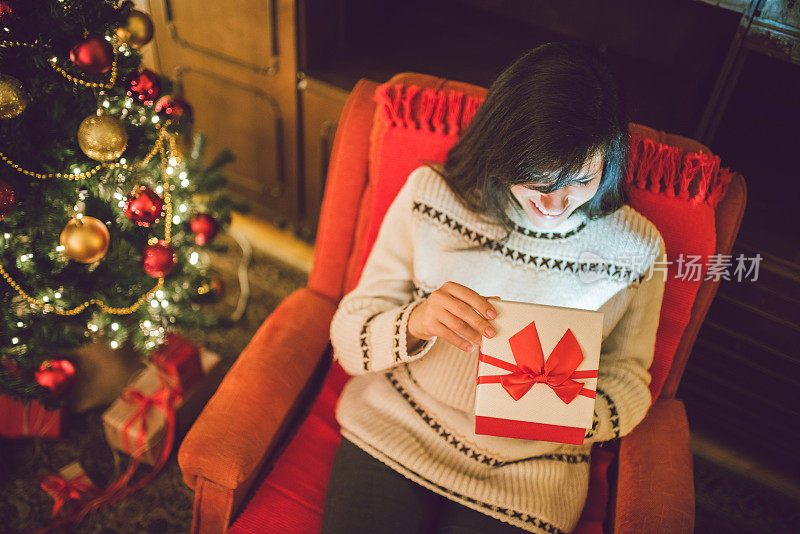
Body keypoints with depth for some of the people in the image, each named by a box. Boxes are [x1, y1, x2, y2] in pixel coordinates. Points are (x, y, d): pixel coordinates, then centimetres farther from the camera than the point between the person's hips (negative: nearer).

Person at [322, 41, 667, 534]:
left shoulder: (637, 249, -7)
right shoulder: (431, 194, -8)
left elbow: (626, 381, 7)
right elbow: (348, 340, -6)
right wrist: (414, 323, -29)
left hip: (525, 480, 1)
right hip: (392, 427, 0)